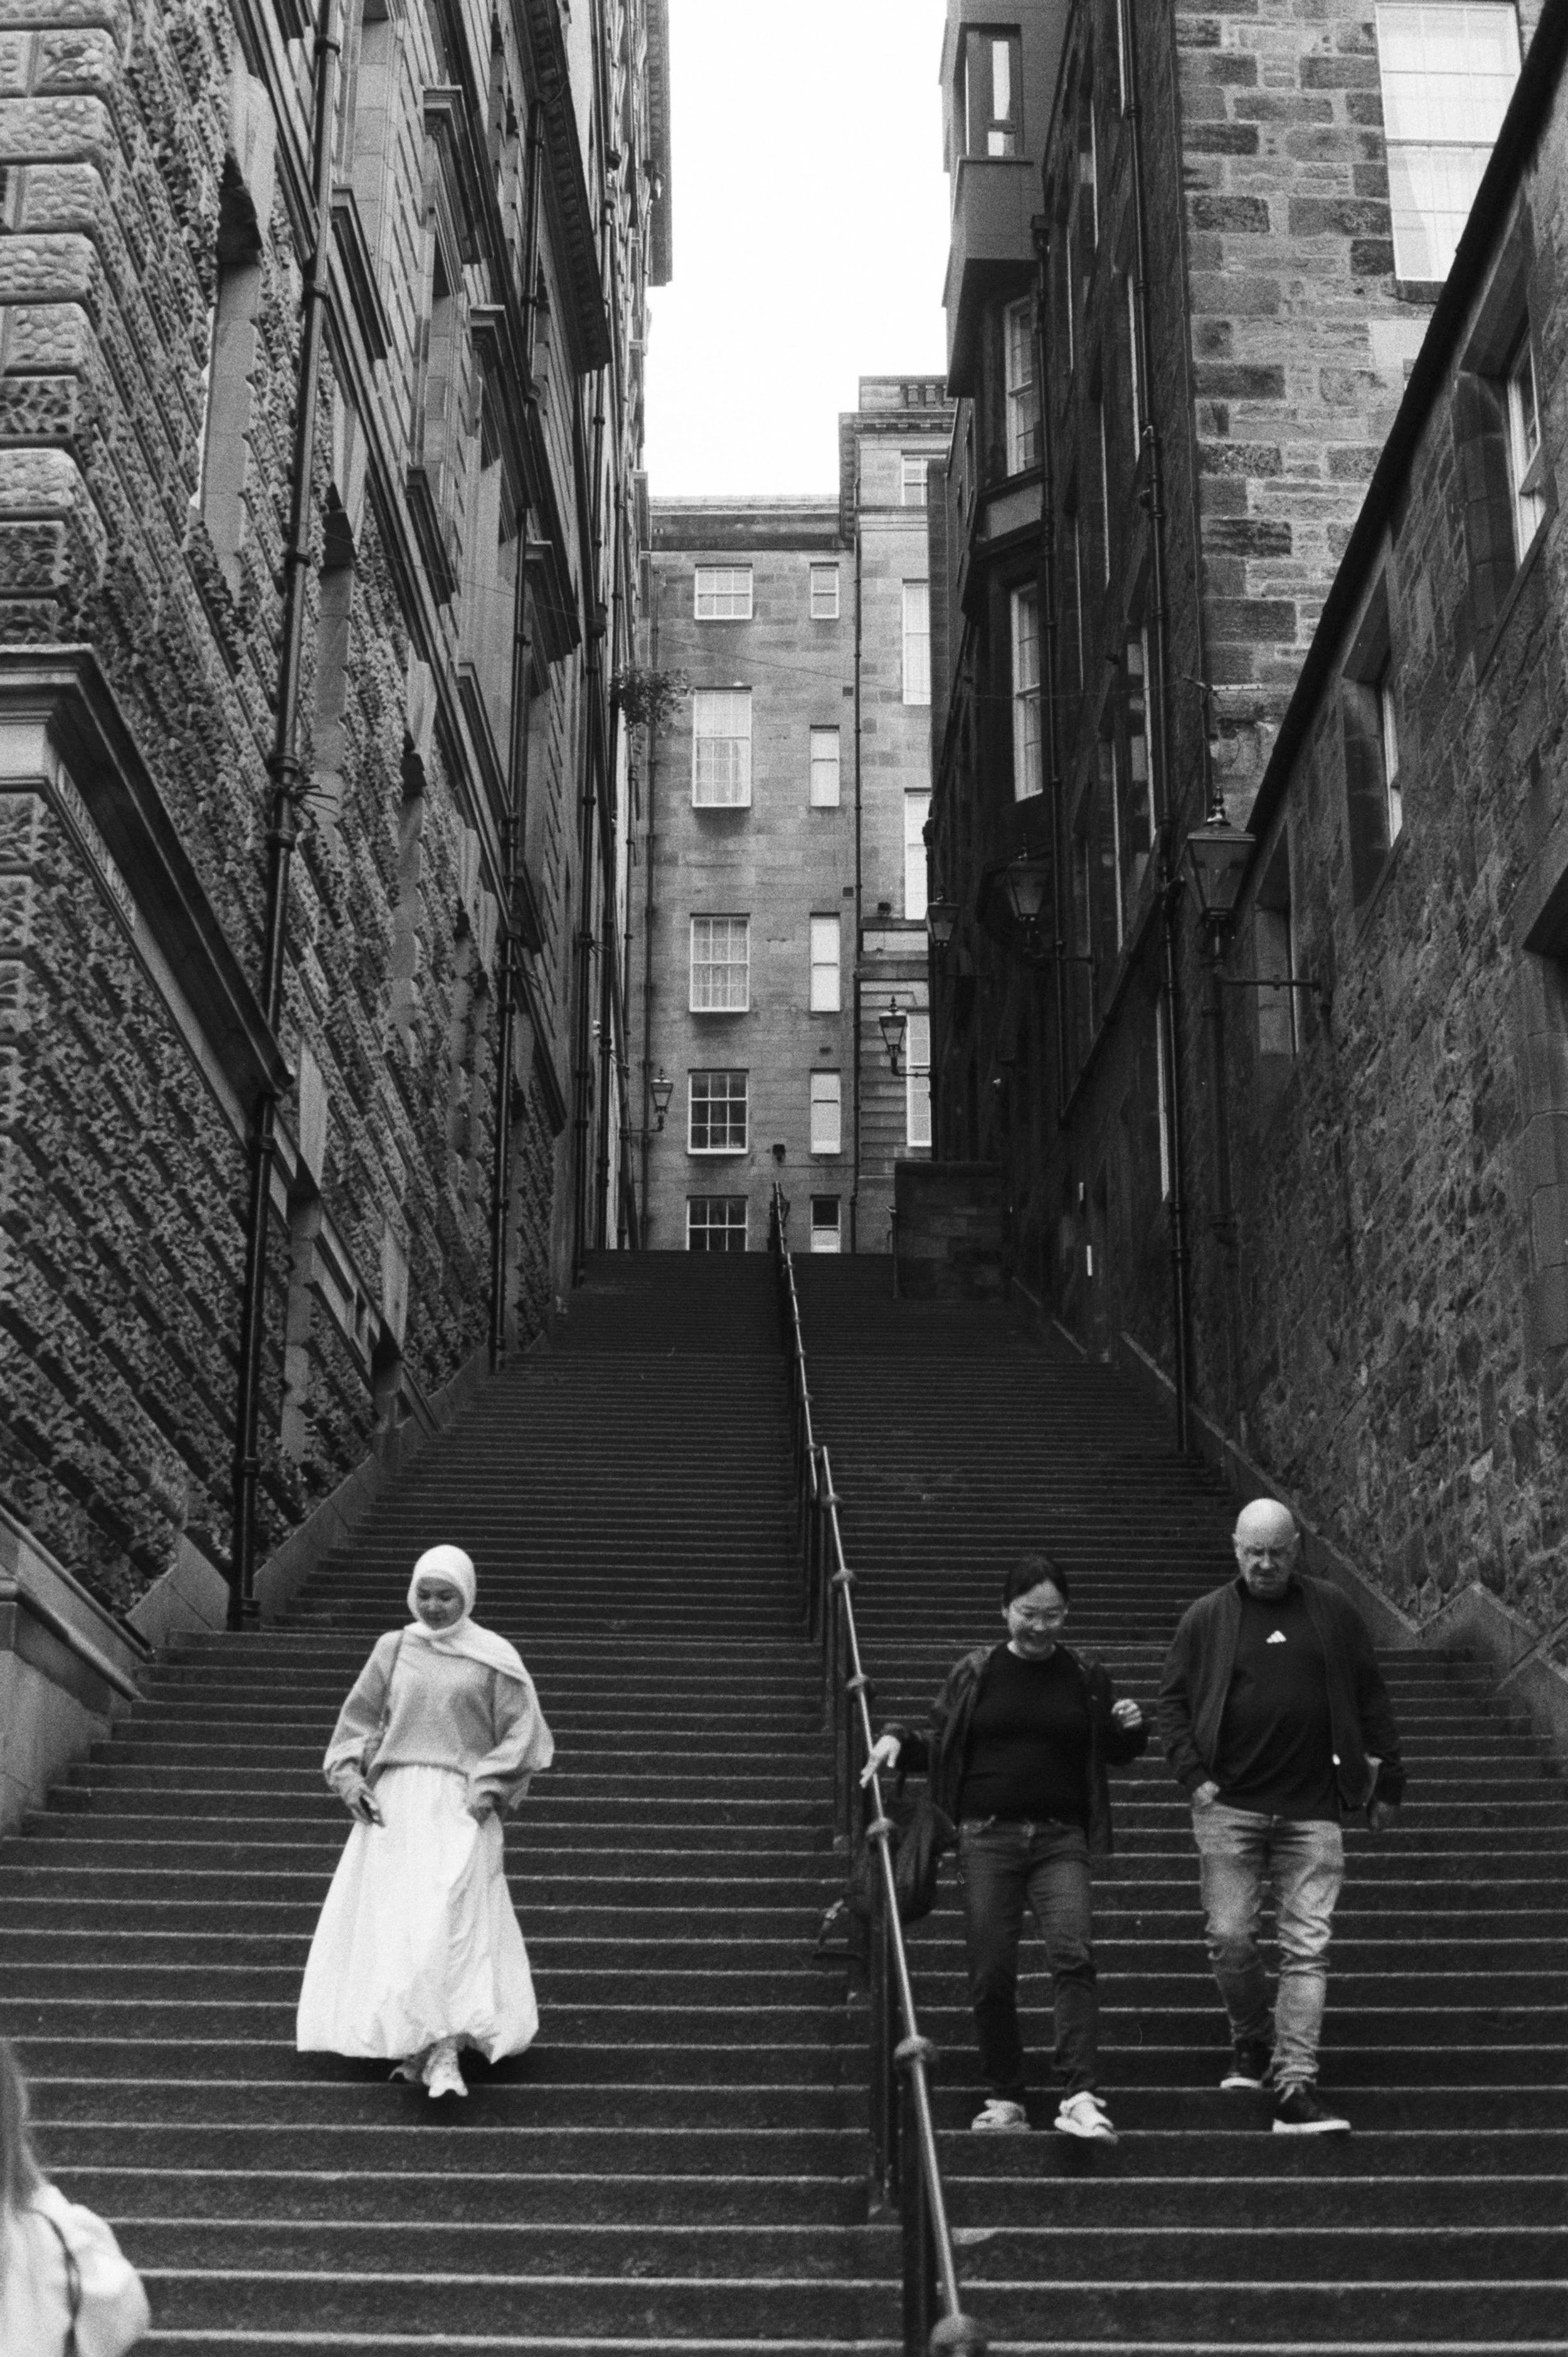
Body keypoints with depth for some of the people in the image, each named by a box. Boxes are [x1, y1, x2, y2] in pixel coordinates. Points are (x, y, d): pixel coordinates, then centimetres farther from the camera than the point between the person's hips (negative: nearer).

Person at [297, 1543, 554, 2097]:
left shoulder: (494, 1658, 3)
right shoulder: (393, 1650, 10)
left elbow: (523, 1734, 3)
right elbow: (359, 1719, 14)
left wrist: (489, 1789, -9)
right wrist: (350, 1777, -1)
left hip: (460, 1806, -3)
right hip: (393, 1802, 3)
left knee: (449, 1922, -15)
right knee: (392, 1923, -3)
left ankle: (440, 2054, -19)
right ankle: (417, 2045, 3)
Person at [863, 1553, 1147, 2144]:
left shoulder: (1085, 1678, 8)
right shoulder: (974, 1673, 5)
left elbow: (1112, 1754, 20)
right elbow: (939, 1746, 14)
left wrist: (1131, 1729, -1)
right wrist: (898, 1740, -5)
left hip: (1059, 1839, 0)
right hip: (987, 1836, 0)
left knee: (1073, 1952, -19)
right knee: (991, 1974, 2)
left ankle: (1080, 2098, -21)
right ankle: (1005, 2100, 16)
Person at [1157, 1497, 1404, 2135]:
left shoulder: (1332, 1612, 7)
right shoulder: (1206, 1618, 5)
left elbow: (1371, 1698, 13)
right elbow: (1172, 1702, 8)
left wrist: (1386, 1781, 10)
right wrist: (1194, 1776, -4)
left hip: (1312, 1811, 0)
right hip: (1230, 1806, 0)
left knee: (1307, 1947, -4)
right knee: (1230, 1938, 0)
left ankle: (1296, 2088, -3)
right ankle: (1251, 2044, 27)